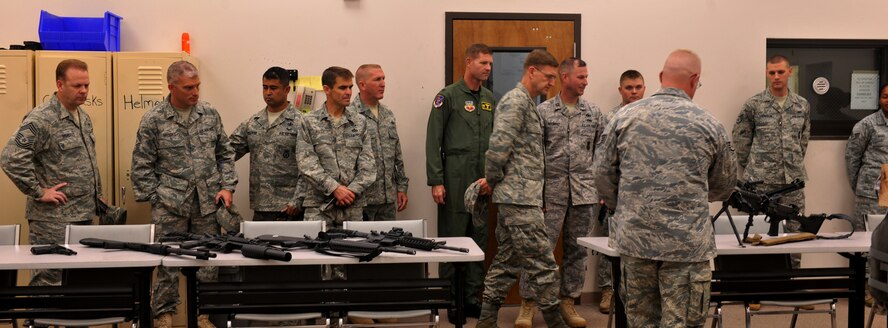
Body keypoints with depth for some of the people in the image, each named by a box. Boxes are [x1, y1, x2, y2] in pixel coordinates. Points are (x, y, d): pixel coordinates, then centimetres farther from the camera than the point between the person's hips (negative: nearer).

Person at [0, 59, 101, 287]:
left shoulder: (84, 117, 14)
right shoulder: (41, 119, -14)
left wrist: (98, 196, 19)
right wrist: (39, 192, -18)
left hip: (84, 216, 8)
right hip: (53, 220, -8)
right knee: (49, 283, -3)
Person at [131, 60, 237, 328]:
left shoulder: (210, 114, 6)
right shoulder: (153, 120, -4)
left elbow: (225, 154, 12)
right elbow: (142, 166, 0)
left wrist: (227, 187, 1)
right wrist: (156, 198, -4)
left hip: (208, 204, 3)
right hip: (170, 206, -3)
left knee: (208, 261, 7)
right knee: (168, 262, 3)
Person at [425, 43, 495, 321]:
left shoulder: (489, 99, 14)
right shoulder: (448, 96, -4)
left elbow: (494, 139, 16)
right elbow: (433, 141, -7)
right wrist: (435, 181, -11)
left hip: (482, 181, 5)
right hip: (455, 180, -5)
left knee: (479, 240, 8)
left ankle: (472, 298, 16)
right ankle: (451, 300, 9)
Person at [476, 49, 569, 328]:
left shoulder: (527, 104, 19)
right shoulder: (515, 101, -13)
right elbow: (498, 147, -23)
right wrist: (493, 179, -10)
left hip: (517, 197, 10)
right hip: (520, 198, -10)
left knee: (507, 260, 13)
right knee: (542, 263, -5)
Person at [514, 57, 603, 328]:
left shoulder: (594, 113, 8)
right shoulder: (543, 111, -1)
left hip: (584, 192, 3)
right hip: (551, 192, -3)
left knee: (577, 250, 9)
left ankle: (568, 302, 21)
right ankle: (527, 304, 6)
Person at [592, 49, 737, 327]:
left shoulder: (625, 117, 1)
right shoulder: (709, 125, -2)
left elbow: (603, 175, 4)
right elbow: (724, 186, 10)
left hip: (634, 239, 3)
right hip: (686, 243, -2)